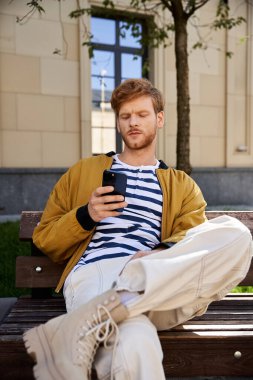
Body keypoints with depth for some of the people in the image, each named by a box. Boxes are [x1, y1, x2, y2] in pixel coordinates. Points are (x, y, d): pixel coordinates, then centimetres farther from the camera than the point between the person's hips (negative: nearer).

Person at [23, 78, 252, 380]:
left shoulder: (182, 186, 25)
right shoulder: (83, 171, 24)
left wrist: (160, 256, -14)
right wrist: (86, 216, 1)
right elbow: (44, 239, 21)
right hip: (92, 274, -4)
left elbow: (194, 242, 9)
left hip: (157, 283, 5)